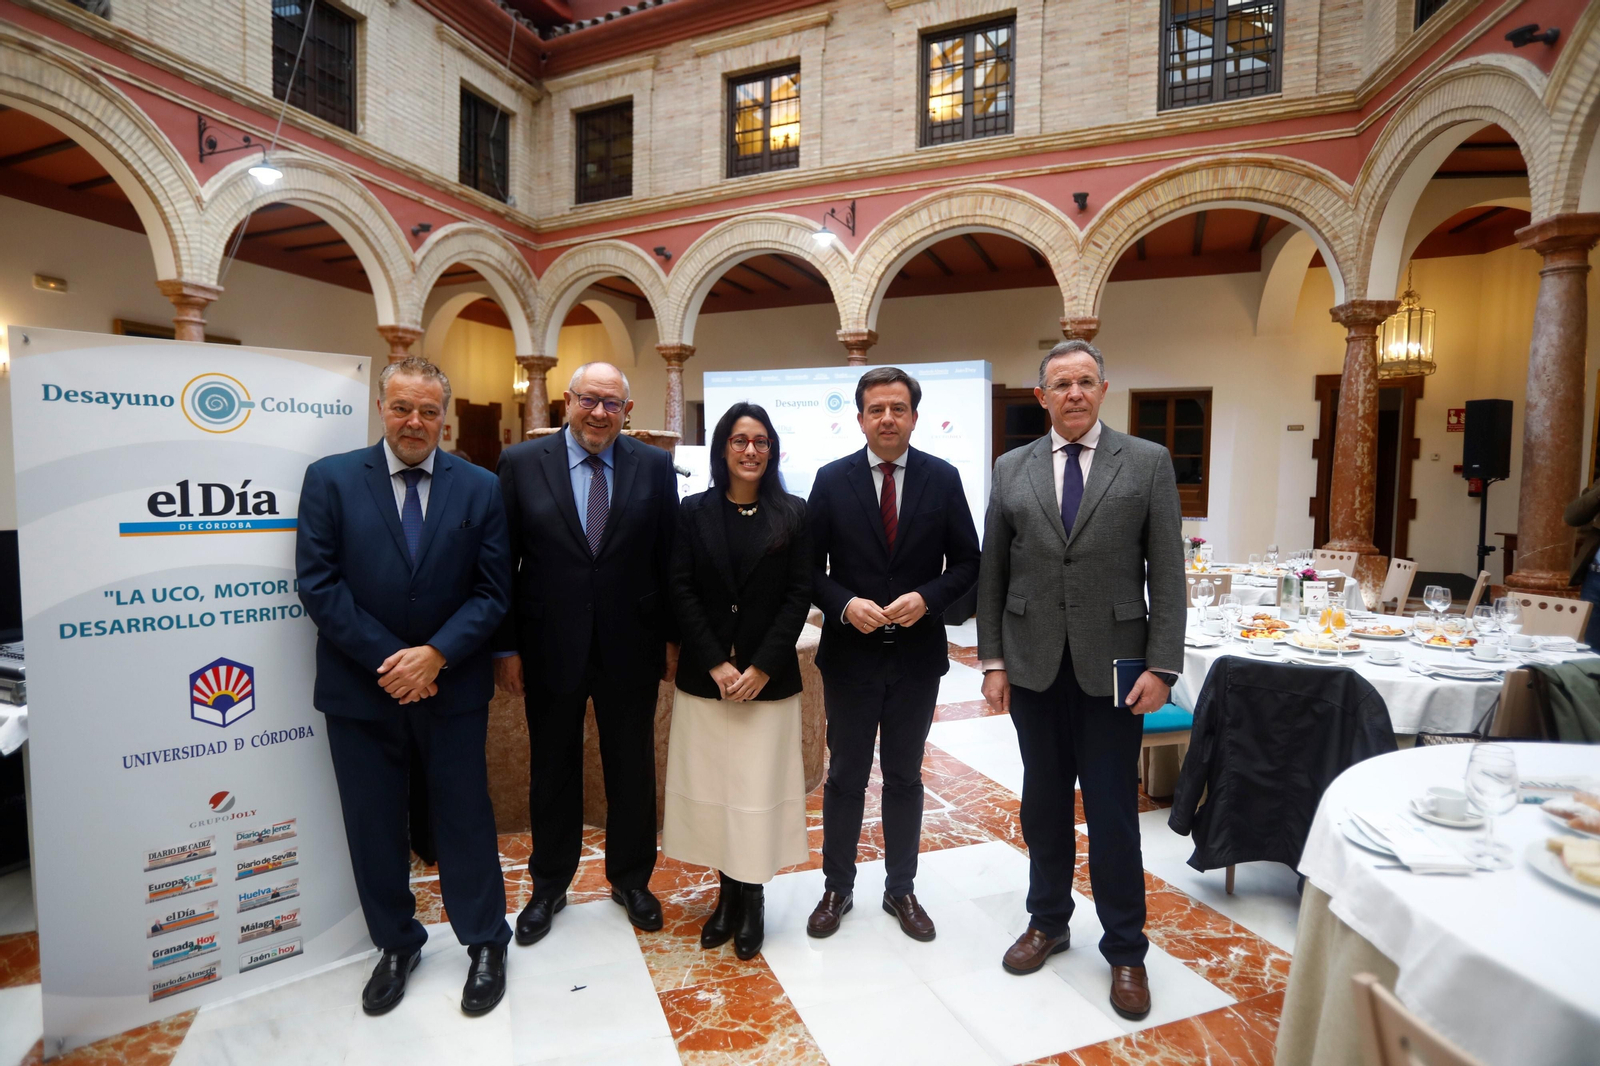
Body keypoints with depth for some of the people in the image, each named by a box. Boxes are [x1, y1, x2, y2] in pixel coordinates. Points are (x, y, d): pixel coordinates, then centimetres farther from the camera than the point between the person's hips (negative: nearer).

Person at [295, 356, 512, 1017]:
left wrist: (434, 654, -15)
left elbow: (492, 591, -4)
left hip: (452, 685, 0)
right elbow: (318, 583, -7)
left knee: (465, 818, 11)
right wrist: (387, 660, -13)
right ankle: (396, 945, 37)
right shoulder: (330, 479, -1)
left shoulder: (480, 488, -1)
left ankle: (485, 943, 31)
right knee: (374, 826, 15)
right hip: (361, 688, 1)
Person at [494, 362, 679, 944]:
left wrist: (673, 637, 1)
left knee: (632, 769, 15)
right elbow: (501, 563, -2)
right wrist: (505, 646, -3)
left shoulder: (655, 466, -2)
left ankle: (631, 878, 38)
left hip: (631, 648, 1)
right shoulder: (521, 463, -4)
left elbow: (669, 558, 1)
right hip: (549, 648, 0)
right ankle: (549, 885, 40)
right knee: (552, 771, 17)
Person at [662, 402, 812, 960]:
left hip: (769, 678, -1)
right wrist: (715, 664, -10)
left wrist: (761, 667, -10)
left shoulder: (793, 514, 1)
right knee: (712, 785, 8)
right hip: (704, 676, 1)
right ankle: (728, 894, 26)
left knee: (760, 785, 5)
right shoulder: (694, 512, 3)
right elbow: (681, 591, -2)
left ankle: (752, 898, 23)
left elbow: (799, 595, -3)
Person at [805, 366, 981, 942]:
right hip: (849, 652, 0)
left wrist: (926, 598, -16)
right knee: (845, 775, 13)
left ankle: (901, 889, 35)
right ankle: (837, 888, 33)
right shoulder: (832, 479, -3)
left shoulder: (943, 478, -2)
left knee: (904, 776, 16)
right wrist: (844, 604, -18)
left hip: (917, 652, 1)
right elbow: (810, 565, -1)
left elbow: (966, 562, 1)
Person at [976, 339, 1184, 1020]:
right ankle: (1048, 922, 36)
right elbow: (992, 572, 5)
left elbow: (1167, 572, -2)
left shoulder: (1148, 462, 0)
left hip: (1112, 666, -2)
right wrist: (991, 660, 1)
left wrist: (1162, 666, -8)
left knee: (1113, 811, 7)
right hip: (1033, 665, 2)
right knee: (1044, 803, 16)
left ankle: (1125, 951, 27)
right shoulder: (1012, 469, 5)